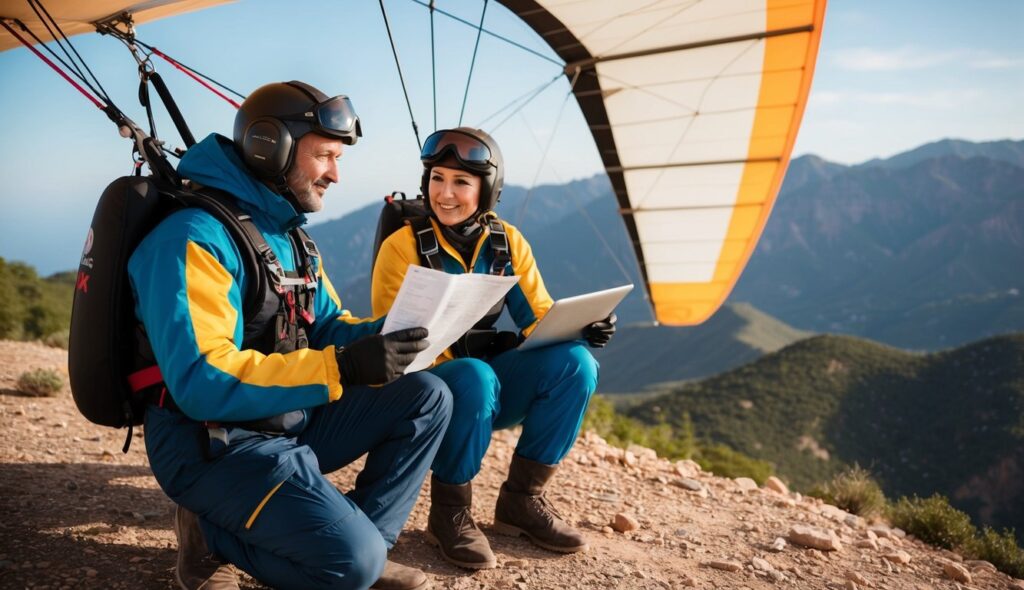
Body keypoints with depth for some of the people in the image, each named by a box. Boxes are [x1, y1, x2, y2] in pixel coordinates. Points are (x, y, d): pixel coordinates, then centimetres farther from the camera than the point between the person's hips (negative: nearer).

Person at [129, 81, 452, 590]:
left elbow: (327, 327, 13)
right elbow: (201, 382, -29)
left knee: (426, 398, -1)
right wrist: (342, 367, -35)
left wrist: (392, 335, -9)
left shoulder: (290, 237, 10)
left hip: (292, 423, 9)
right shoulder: (195, 237, -20)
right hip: (216, 446, -8)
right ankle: (212, 534, 2)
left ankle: (360, 546, 4)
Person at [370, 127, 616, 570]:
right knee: (474, 376, -38)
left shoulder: (507, 242, 1)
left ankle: (521, 501, -6)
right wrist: (464, 347, -29)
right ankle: (449, 512, -13)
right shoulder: (403, 246, -10)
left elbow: (540, 317, 1)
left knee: (573, 362, -22)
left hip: (491, 386, 4)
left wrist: (579, 329, -22)